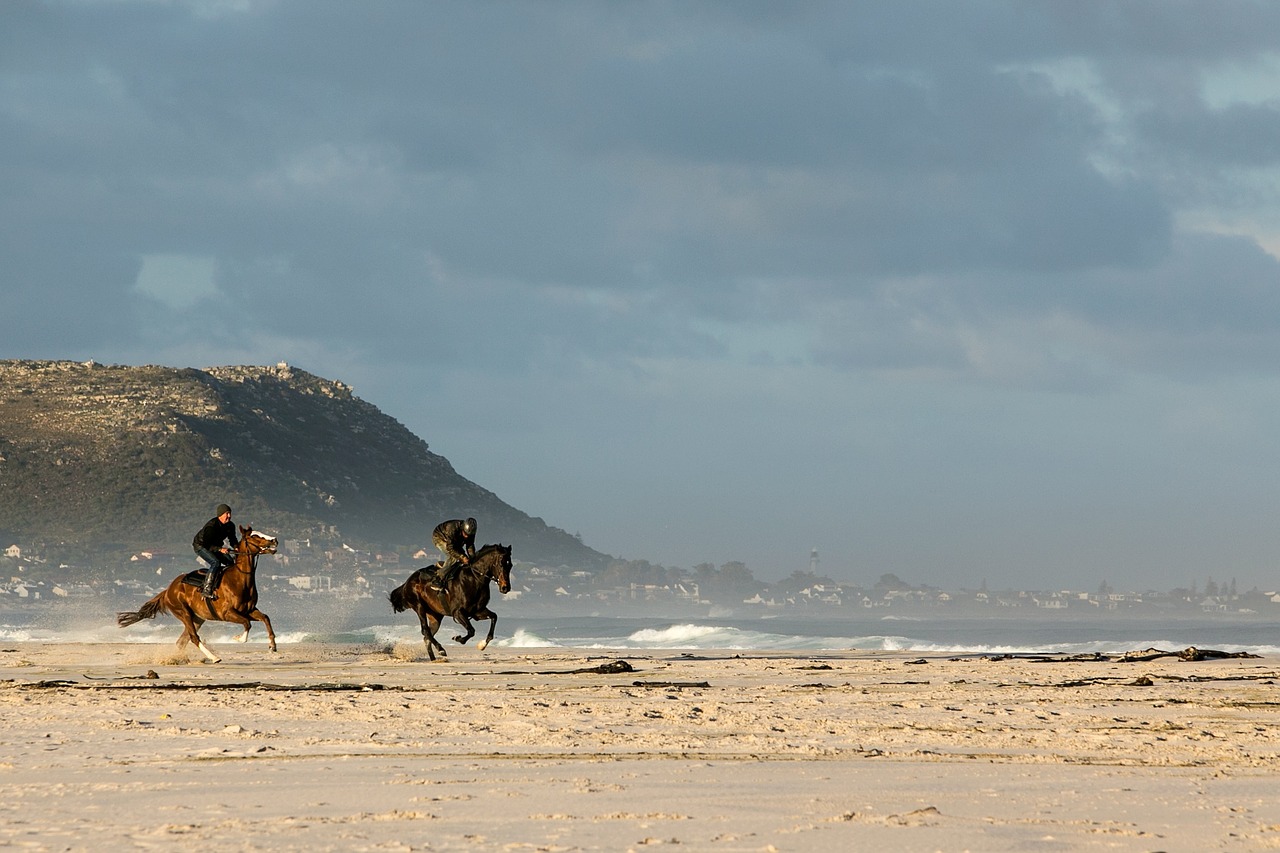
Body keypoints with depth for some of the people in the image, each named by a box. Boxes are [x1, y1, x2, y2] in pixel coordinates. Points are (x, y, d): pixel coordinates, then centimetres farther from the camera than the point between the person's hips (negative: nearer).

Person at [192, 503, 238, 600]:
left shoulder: (230, 526, -6)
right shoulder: (211, 526, -30)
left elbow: (232, 540, 8)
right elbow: (206, 544, -32)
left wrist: (236, 547, -14)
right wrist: (220, 549, -42)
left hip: (215, 547, 8)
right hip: (200, 546, -8)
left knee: (232, 562, -2)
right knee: (215, 562, -31)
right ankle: (207, 589, -35)